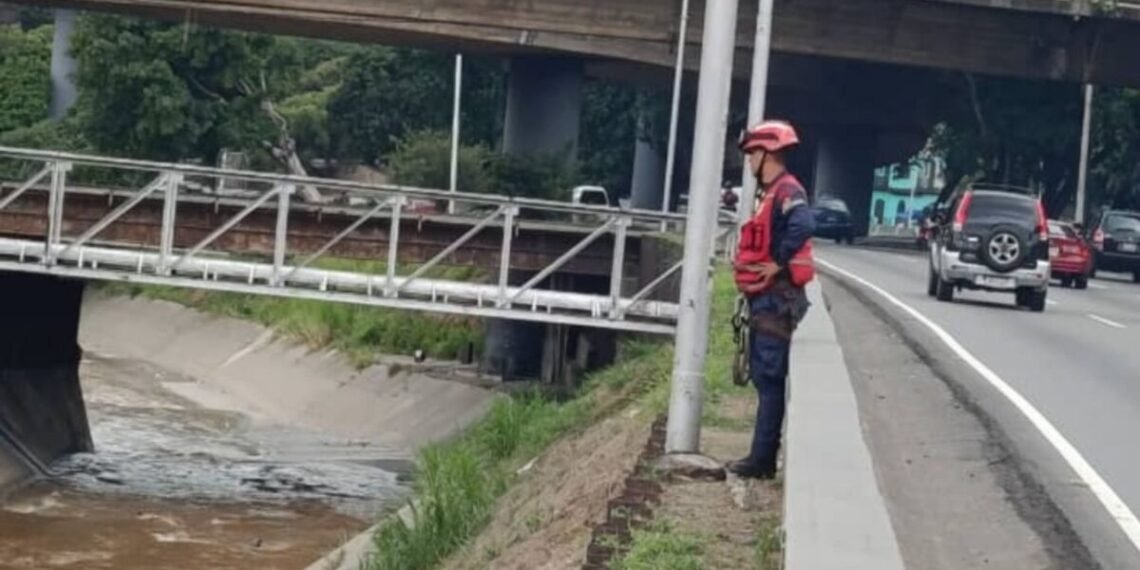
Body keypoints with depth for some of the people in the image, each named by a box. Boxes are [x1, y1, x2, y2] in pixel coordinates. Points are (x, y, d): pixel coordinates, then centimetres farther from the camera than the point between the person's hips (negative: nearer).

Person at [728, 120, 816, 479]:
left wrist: (778, 263, -25)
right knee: (763, 377, 13)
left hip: (776, 299, -11)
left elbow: (804, 225, -34)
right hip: (765, 298, 11)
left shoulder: (787, 191, -15)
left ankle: (762, 460, -8)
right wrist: (750, 262, 10)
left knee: (770, 379, -9)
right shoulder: (771, 193, 18)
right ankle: (762, 457, 18)